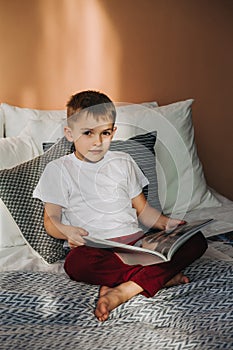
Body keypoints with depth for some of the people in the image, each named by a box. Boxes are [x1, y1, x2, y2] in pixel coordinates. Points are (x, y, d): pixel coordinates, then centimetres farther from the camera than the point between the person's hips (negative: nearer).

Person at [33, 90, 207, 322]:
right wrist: (66, 230, -19)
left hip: (135, 242, 4)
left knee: (195, 240, -18)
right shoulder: (58, 169, 8)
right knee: (76, 264, -39)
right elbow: (50, 220, 4)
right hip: (94, 248, -3)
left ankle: (123, 290, -30)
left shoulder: (123, 163, 18)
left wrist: (165, 223, 1)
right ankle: (160, 276, -24)